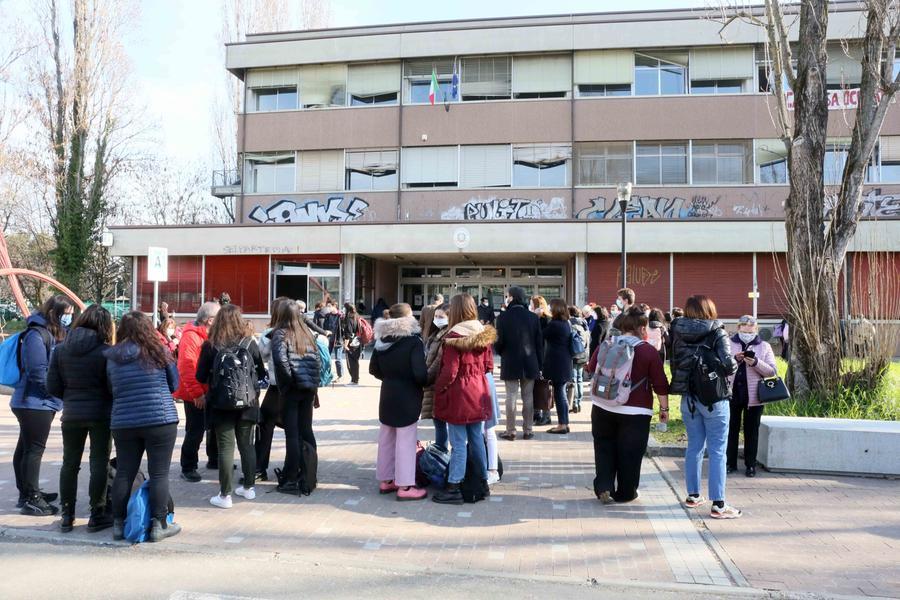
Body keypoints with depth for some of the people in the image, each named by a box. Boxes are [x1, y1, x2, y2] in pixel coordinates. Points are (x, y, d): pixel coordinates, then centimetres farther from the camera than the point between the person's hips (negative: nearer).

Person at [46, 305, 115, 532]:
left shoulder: (60, 349, 1)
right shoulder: (106, 351, -12)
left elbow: (52, 387, 2)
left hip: (71, 414, 4)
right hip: (101, 414, -4)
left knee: (70, 464, 15)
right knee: (99, 464, 5)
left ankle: (67, 516, 21)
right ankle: (97, 515, 10)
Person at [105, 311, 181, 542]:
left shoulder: (112, 357, 4)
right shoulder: (158, 352, -5)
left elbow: (111, 389, 12)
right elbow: (174, 384, 5)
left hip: (123, 422, 4)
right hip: (160, 420, -3)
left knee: (124, 474, 12)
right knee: (159, 473, 2)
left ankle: (118, 524, 20)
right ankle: (159, 525, 6)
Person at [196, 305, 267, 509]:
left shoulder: (210, 345, -6)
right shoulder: (250, 343, -1)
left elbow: (201, 377, -1)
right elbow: (262, 372, 6)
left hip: (221, 403, -2)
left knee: (225, 447, 2)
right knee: (247, 444, 14)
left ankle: (225, 495, 5)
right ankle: (248, 487, 25)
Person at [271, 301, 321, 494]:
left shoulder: (281, 333, -6)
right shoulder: (307, 333, 11)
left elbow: (280, 359, -22)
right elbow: (317, 359, 11)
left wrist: (289, 379, -11)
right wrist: (313, 381, 12)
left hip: (291, 389, -6)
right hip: (309, 387, 6)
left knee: (292, 434, -1)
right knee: (306, 431, 14)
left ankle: (291, 480, 2)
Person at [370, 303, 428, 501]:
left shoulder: (382, 340, 3)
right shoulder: (413, 341, -16)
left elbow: (374, 369, 8)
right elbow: (420, 373, -21)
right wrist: (426, 382, -1)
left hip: (387, 395, 7)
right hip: (407, 397, -6)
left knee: (386, 439, 14)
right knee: (406, 441, -1)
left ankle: (385, 480, 24)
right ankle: (404, 486, 3)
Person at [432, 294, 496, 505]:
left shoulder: (454, 336, -16)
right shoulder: (484, 333, 3)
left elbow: (449, 371, -17)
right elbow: (488, 365, 7)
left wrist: (438, 390, -3)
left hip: (459, 394, -7)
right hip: (479, 392, 7)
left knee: (458, 443, -2)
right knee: (477, 439, 16)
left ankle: (453, 488, 5)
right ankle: (483, 482, 25)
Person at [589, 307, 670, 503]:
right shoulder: (649, 351, -8)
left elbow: (592, 368, 12)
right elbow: (660, 384, -6)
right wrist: (664, 408, 5)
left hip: (603, 407, 3)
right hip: (635, 412, -3)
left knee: (604, 448, 15)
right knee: (629, 453, 9)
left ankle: (603, 487, 6)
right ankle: (625, 493, 20)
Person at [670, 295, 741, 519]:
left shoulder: (679, 333, 0)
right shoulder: (717, 333, -11)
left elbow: (674, 362, 3)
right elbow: (728, 365, -19)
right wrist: (736, 363, 2)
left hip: (688, 397, 4)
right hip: (714, 398, -4)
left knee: (694, 447, 16)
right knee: (717, 451, 2)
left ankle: (693, 495, 26)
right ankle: (718, 505, 4)